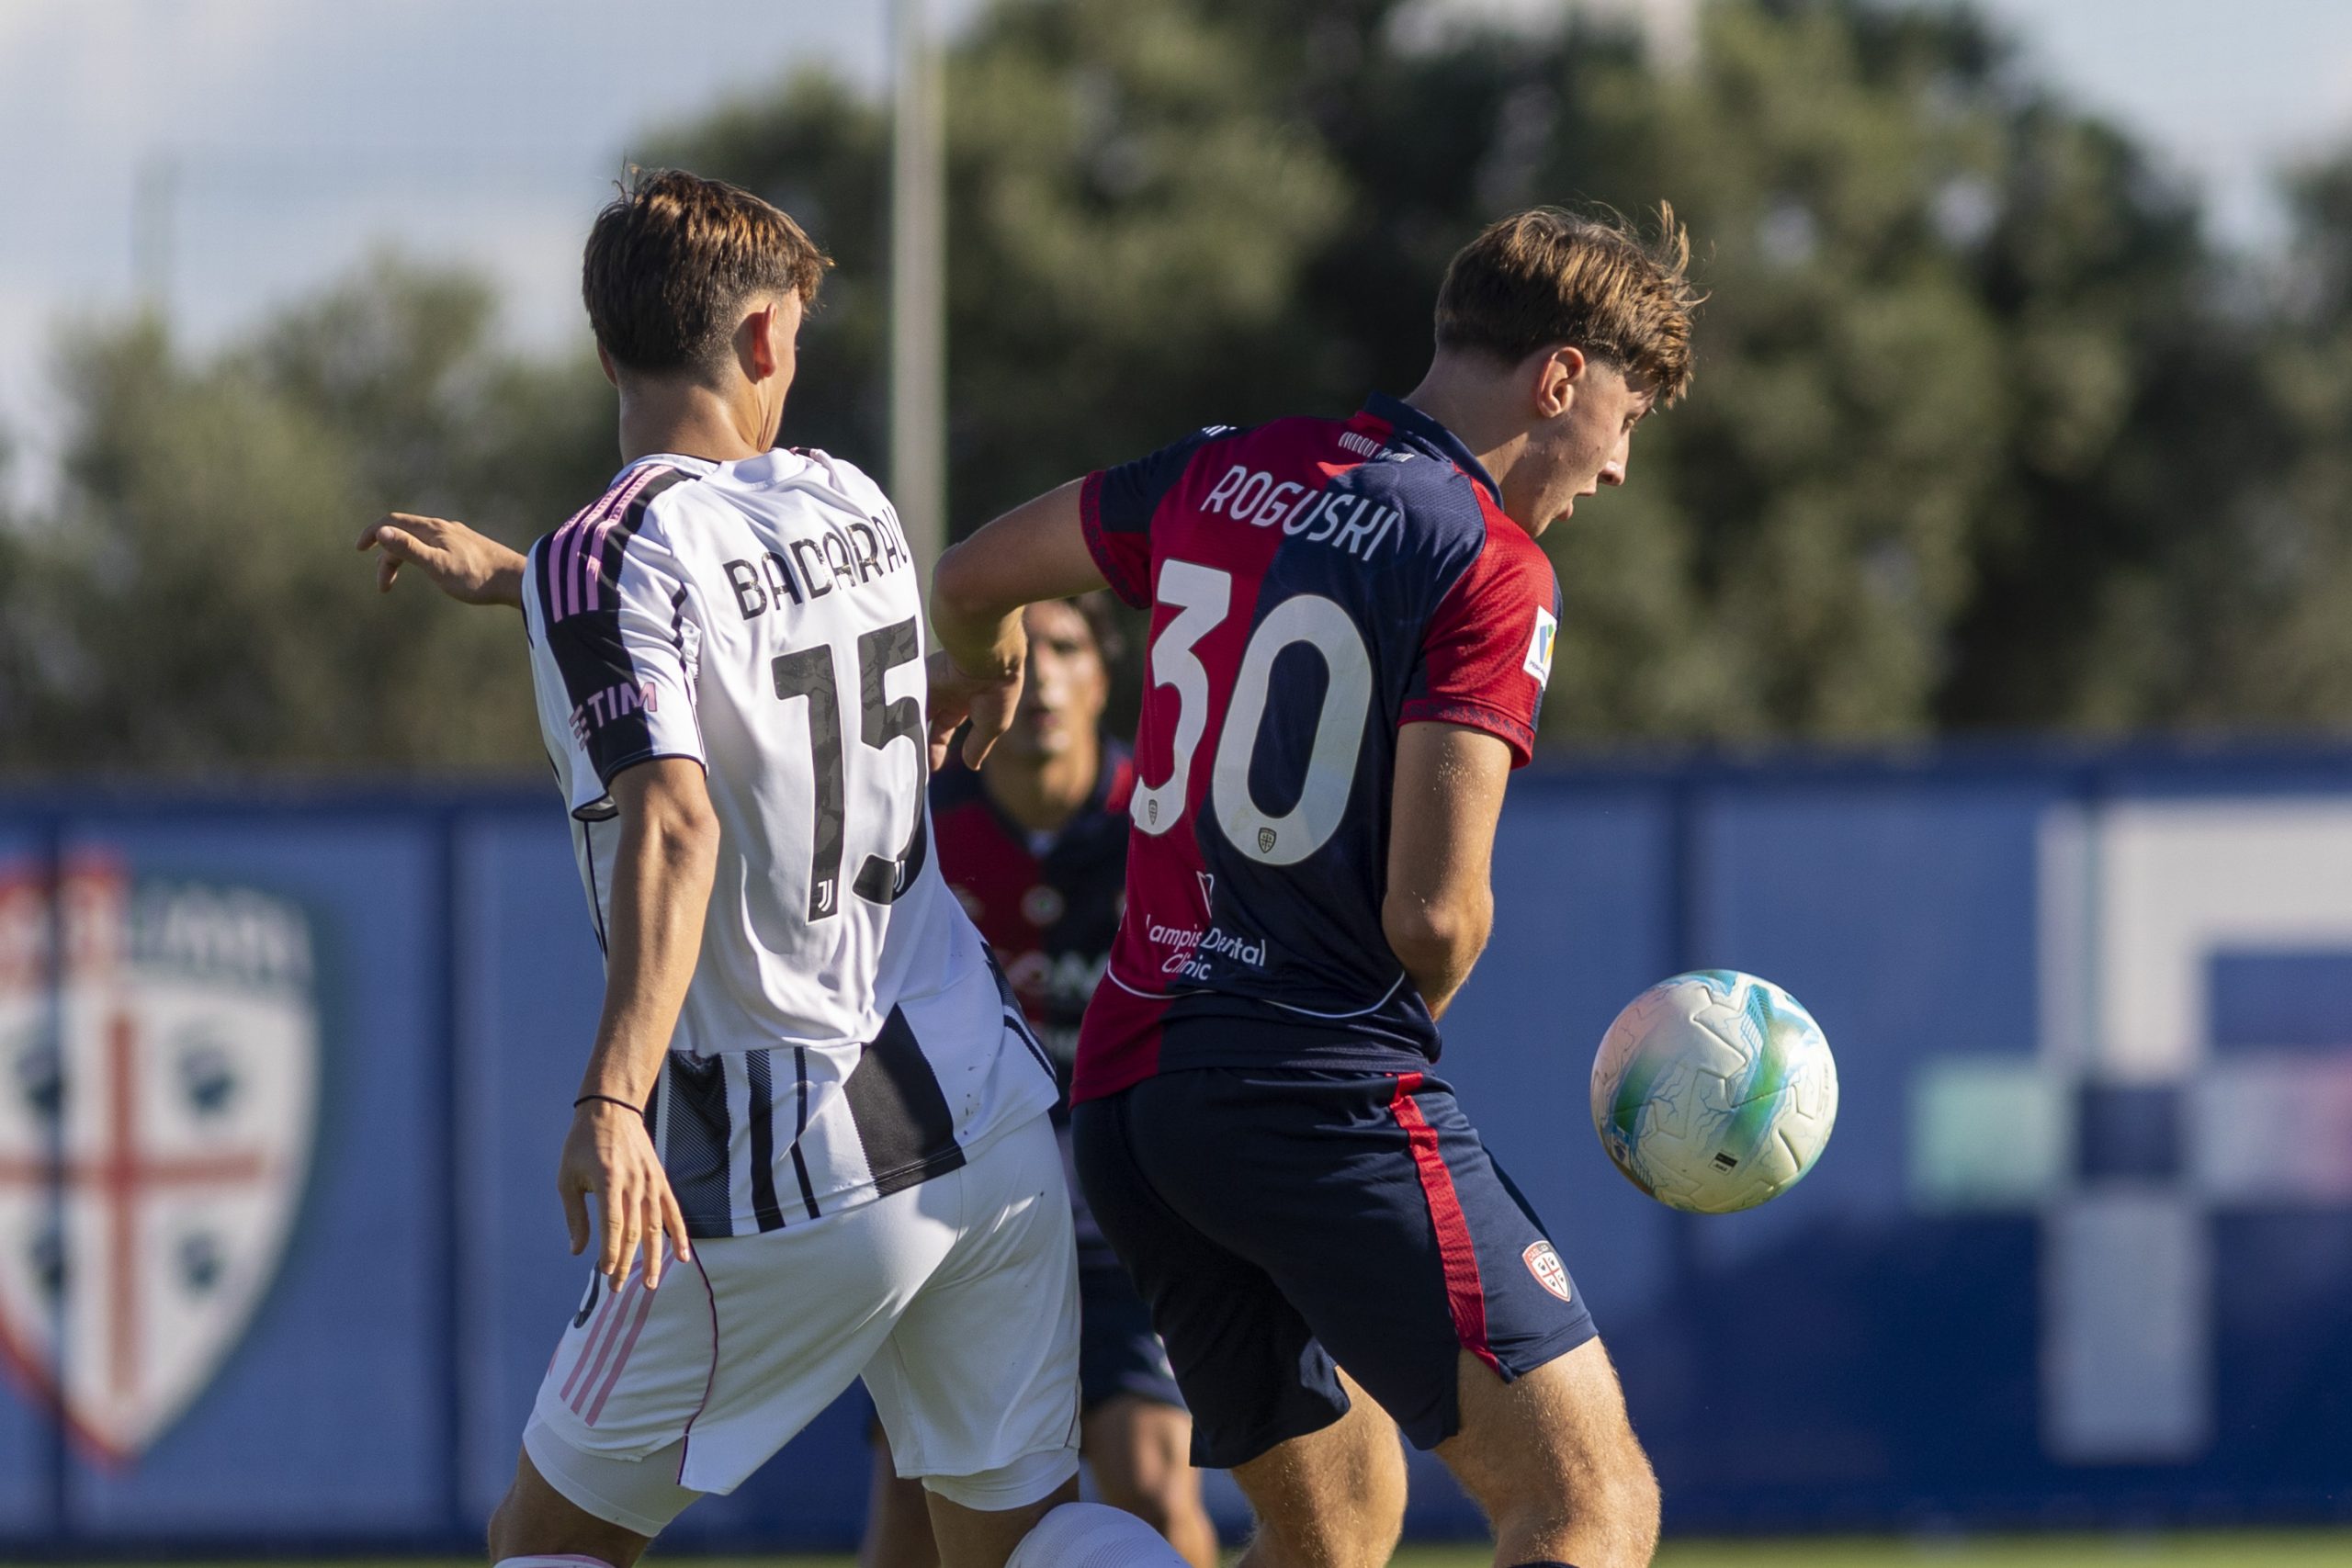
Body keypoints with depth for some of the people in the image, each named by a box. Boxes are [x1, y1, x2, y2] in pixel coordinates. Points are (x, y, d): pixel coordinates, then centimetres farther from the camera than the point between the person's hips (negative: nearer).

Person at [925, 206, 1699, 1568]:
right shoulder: (1489, 566, -8)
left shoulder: (1223, 475, 13)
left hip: (1129, 1093, 8)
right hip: (1329, 1092, -8)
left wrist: (983, 670, 55)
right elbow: (1432, 913, -14)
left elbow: (970, 578, 31)